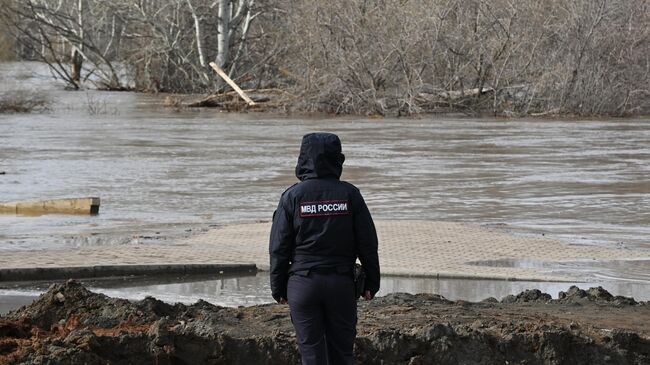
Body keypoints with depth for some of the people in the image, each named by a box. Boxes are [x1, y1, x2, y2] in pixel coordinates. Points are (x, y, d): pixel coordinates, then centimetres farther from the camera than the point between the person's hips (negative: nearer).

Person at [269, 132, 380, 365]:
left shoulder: (293, 196, -5)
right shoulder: (349, 194, -2)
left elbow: (279, 247, -3)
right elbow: (368, 243, 0)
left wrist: (278, 288, 6)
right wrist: (371, 282, 9)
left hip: (303, 284, -1)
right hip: (341, 284, 1)